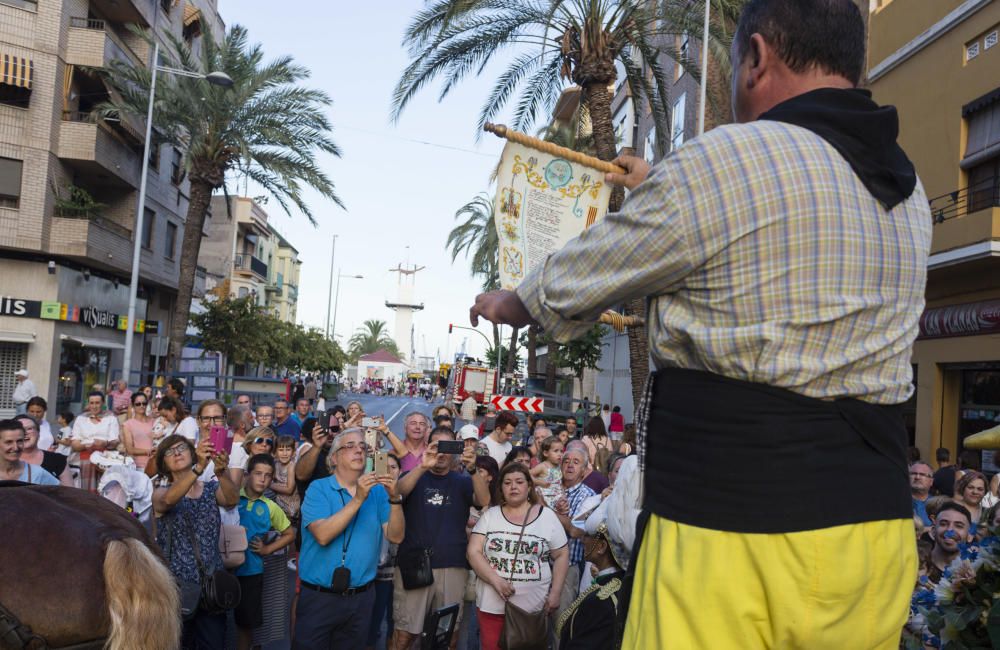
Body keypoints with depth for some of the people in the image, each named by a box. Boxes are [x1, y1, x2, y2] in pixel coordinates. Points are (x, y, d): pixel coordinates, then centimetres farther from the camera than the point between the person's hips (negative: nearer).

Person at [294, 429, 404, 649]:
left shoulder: (377, 491, 3)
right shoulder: (318, 488, -6)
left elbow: (395, 536, -6)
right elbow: (323, 535, -20)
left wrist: (394, 499, -21)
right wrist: (357, 499, -24)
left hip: (361, 597, 3)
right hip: (319, 597, -3)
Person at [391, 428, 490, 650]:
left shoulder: (462, 481, 9)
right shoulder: (415, 476, 7)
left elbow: (484, 501, -9)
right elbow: (399, 491, -16)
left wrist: (472, 470, -27)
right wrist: (423, 466, -33)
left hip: (452, 567, 1)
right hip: (413, 564, -1)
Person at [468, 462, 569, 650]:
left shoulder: (547, 516, 1)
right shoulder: (490, 515, 3)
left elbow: (561, 555, 4)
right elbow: (473, 552, -3)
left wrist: (555, 593, -5)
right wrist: (496, 580, -17)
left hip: (533, 606, -1)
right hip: (492, 604, 1)